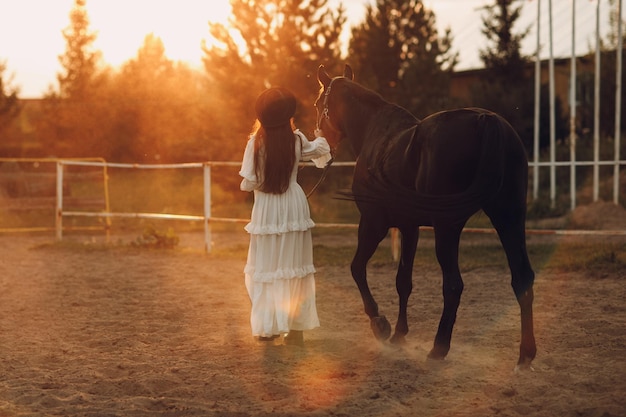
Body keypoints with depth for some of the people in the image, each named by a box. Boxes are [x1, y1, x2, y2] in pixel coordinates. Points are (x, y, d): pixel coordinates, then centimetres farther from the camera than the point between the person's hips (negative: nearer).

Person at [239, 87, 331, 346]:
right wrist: (320, 139, 41)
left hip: (266, 209, -2)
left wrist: (250, 185, 13)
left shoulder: (256, 142, -13)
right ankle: (295, 327, 13)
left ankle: (267, 327, 12)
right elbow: (318, 150, 17)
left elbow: (249, 182, -11)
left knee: (265, 268, 10)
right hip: (294, 206, 2)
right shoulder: (297, 140, -5)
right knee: (294, 267, 9)